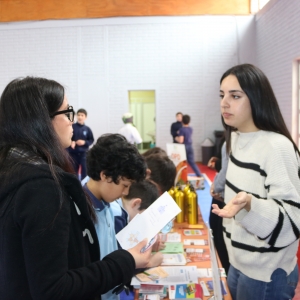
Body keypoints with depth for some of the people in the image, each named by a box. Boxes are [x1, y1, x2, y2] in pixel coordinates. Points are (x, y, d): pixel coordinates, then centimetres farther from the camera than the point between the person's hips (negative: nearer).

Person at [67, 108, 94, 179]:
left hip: (83, 153, 0)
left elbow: (91, 140, 5)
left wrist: (84, 142, -11)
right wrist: (71, 142, -19)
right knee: (73, 171, 10)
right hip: (73, 153, 0)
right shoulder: (72, 127, -4)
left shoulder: (87, 129, -1)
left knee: (84, 171, 3)